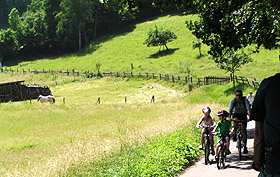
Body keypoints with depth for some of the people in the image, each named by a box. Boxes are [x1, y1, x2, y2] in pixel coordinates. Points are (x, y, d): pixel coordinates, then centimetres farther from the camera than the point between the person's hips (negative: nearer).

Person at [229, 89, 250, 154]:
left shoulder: (245, 100, -23)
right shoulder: (233, 100, -21)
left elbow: (248, 109, -33)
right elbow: (230, 109, -29)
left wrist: (249, 116, -50)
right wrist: (229, 117, -46)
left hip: (243, 115, 0)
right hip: (236, 114, 0)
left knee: (244, 129, -9)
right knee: (235, 120, -35)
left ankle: (245, 146, -2)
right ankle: (234, 134, -12)